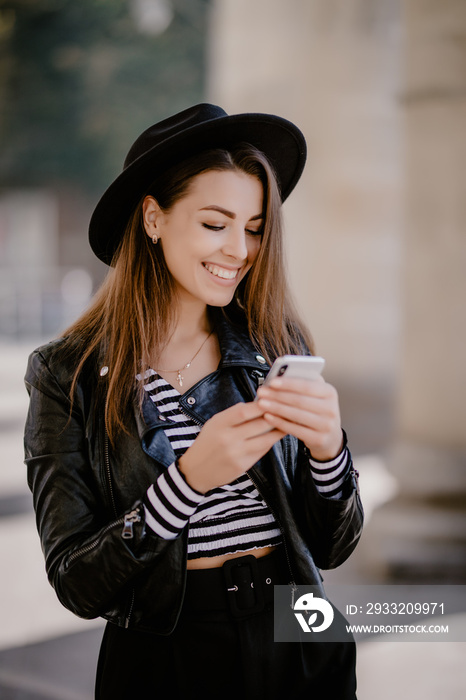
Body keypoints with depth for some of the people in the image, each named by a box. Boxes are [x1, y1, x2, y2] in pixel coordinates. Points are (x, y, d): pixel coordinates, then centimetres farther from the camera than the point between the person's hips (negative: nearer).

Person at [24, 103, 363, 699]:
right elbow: (78, 585, -12)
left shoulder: (279, 348, -2)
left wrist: (328, 449, -19)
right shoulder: (69, 375, -9)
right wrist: (188, 480, -26)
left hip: (300, 651, 3)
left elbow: (331, 548, 0)